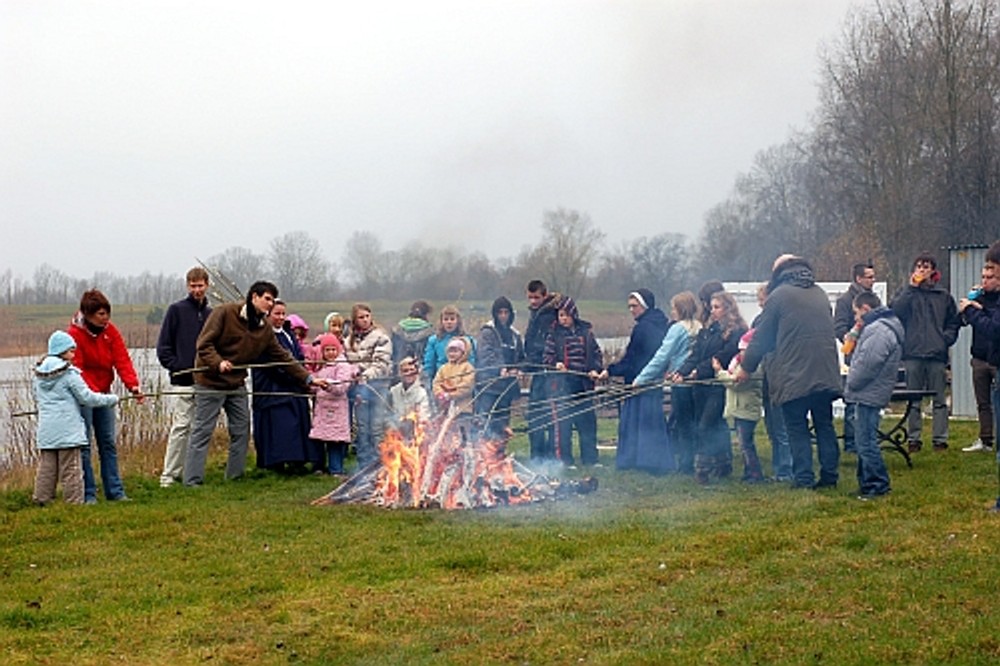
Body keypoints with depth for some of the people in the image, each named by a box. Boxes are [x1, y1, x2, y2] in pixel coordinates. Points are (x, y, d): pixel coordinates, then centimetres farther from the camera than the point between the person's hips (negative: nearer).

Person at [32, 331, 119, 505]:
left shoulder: (38, 375, 11)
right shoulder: (69, 374, -9)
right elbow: (87, 398, -7)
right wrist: (112, 399, 4)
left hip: (45, 430, 6)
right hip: (67, 430, -6)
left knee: (46, 468, 10)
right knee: (71, 469, -2)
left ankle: (41, 499, 10)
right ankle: (74, 502, -1)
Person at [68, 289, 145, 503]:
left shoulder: (110, 331, -1)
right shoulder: (75, 334, -15)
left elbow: (122, 360, -6)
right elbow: (76, 370, -20)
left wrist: (133, 385, -22)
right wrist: (93, 393, -31)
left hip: (104, 393, 5)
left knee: (108, 443, 7)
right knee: (84, 444, -3)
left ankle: (115, 491, 11)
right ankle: (88, 494, 2)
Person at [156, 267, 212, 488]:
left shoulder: (211, 313, 13)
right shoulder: (177, 310, 0)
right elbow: (163, 347, -1)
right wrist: (177, 367, -10)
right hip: (183, 381, -5)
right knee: (181, 426, -8)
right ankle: (169, 473, -3)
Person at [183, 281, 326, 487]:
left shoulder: (264, 329, 7)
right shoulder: (225, 313, -12)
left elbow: (283, 357, 10)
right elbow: (204, 343, -15)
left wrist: (308, 378, 5)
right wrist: (218, 363, -30)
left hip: (237, 384, 7)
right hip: (211, 382, -7)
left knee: (241, 432, 8)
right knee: (202, 431, -4)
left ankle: (235, 476, 19)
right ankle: (192, 481, -1)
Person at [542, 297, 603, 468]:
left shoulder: (586, 332, 8)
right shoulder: (554, 334, 1)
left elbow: (597, 353, 13)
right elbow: (546, 357, 1)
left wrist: (595, 370, -2)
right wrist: (555, 364, -18)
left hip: (583, 382, 3)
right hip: (561, 384, -3)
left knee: (588, 421, 7)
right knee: (563, 422, -4)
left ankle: (590, 458, 17)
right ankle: (564, 460, 3)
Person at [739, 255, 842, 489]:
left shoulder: (779, 296, -4)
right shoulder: (820, 294, 15)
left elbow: (761, 338, -1)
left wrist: (746, 368, 10)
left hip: (793, 377, -5)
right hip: (826, 373, 5)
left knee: (797, 428, 1)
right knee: (824, 425, 12)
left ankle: (804, 477, -2)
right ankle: (830, 475, 12)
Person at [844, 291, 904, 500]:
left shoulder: (880, 331, -18)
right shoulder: (879, 327, 17)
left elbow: (867, 365, -23)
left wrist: (850, 385, -11)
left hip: (869, 395, -11)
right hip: (868, 394, 11)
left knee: (866, 441, -7)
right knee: (865, 441, 16)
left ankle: (876, 485, -2)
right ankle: (868, 482, 22)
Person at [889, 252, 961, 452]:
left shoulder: (944, 297, 13)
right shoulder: (907, 292, 10)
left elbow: (954, 322, 16)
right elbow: (894, 310, -9)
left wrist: (947, 338, -1)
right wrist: (911, 287, -6)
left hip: (937, 354, 1)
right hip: (912, 353, -1)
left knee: (939, 400, 1)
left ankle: (940, 439, 5)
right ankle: (913, 439, 7)